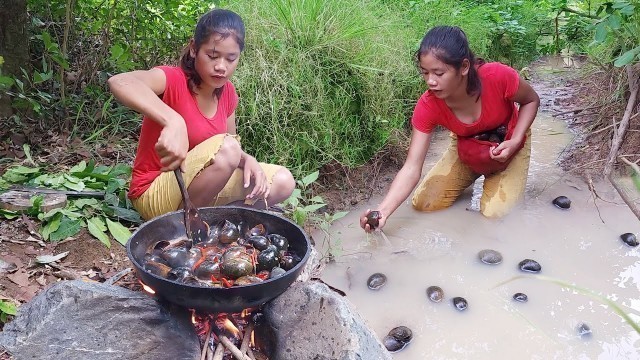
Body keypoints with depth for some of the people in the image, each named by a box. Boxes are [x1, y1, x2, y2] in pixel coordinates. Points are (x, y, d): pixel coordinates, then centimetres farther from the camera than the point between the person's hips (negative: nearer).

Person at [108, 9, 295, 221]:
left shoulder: (227, 92, 1)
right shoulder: (173, 80, -20)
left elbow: (232, 151, 9)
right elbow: (118, 82, -42)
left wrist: (247, 160, -15)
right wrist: (173, 121, -55)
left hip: (195, 186, 7)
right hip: (155, 195, -7)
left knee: (282, 182, -2)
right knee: (226, 147, -31)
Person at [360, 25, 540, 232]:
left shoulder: (498, 76, -35)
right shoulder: (428, 106, -29)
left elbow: (531, 101, -11)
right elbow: (411, 168, -31)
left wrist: (515, 142, -28)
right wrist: (383, 210, -45)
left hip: (508, 144, -2)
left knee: (495, 212, -21)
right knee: (423, 204, -7)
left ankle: (494, 181, 13)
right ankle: (475, 176, 17)